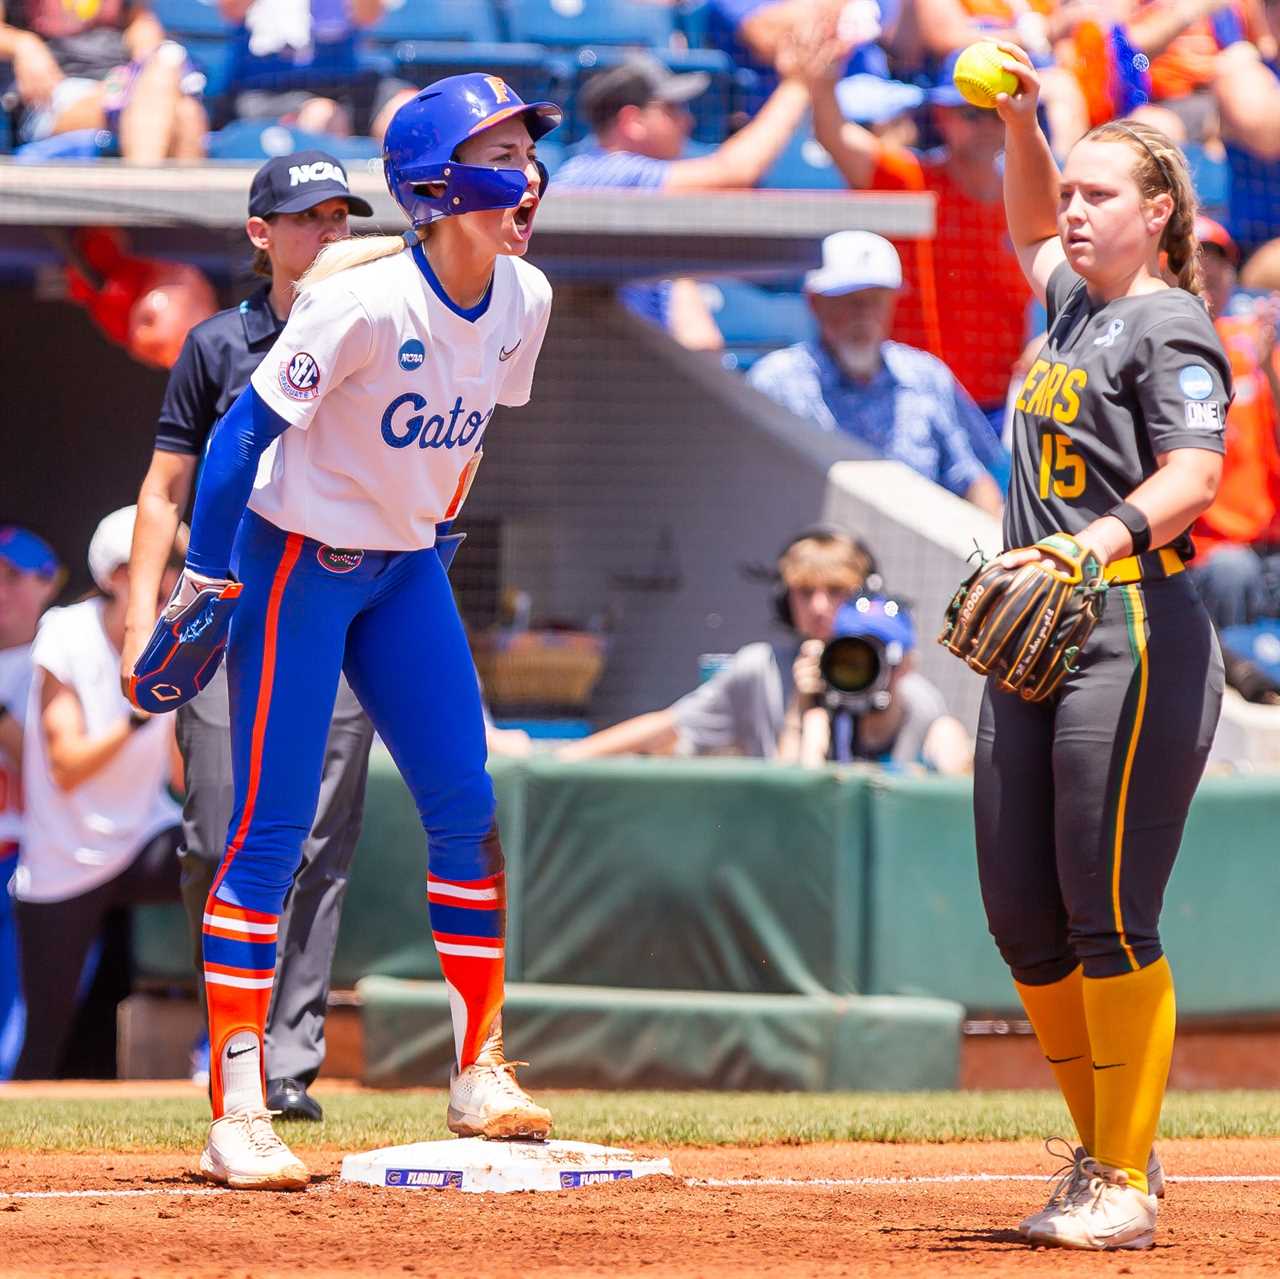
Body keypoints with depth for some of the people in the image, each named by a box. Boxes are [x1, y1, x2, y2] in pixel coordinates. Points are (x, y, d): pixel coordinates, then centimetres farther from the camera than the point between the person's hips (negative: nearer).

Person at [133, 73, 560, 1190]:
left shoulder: (524, 301, -4)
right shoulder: (366, 303, -25)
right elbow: (248, 427, -21)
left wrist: (434, 538, 16)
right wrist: (204, 587, -21)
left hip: (406, 568, 7)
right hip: (299, 559, -7)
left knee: (467, 813, 5)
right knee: (269, 833, -7)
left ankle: (479, 1074, 16)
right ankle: (236, 1116, -8)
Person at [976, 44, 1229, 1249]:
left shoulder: (1168, 327, -7)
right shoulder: (1075, 303, 18)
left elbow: (1193, 477, -20)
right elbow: (1031, 227, 39)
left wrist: (1095, 546, -36)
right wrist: (1021, 120, 23)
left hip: (1133, 636, -9)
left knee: (1109, 917, -11)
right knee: (1021, 916, 7)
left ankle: (1127, 1182, -7)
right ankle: (1103, 1155, 17)